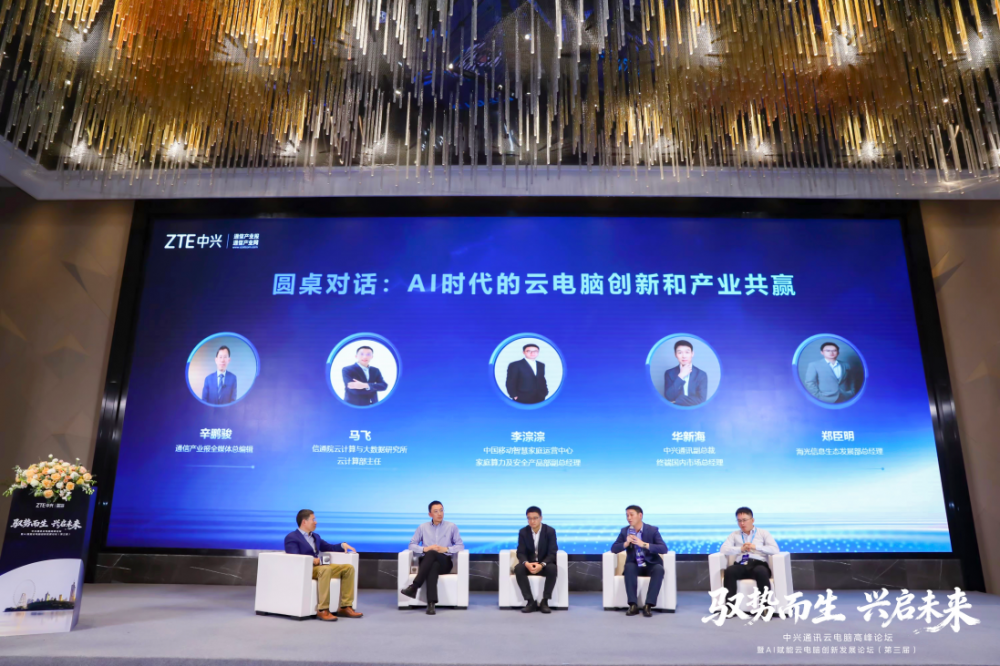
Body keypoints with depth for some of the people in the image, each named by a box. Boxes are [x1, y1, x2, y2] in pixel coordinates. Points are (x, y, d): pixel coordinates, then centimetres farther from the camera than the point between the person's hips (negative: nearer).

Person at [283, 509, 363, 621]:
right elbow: (294, 557, -15)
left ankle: (345, 607, -9)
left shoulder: (315, 536, 24)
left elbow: (329, 548, 30)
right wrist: (311, 560, -29)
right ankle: (323, 610, -36)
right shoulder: (291, 537, -2)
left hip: (318, 567, 9)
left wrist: (343, 545, 11)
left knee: (349, 567, -6)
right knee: (326, 569, -38)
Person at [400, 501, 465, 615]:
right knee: (433, 566, -39)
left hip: (445, 562, -1)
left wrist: (446, 549, -12)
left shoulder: (452, 527, 9)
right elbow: (412, 545, 11)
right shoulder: (423, 527, 13)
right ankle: (431, 603, -49)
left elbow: (461, 546, 6)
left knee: (432, 553, -37)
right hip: (427, 562, 1)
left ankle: (414, 587, -43)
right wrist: (424, 549, -10)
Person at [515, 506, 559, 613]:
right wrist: (527, 563, -31)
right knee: (518, 569, -31)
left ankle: (544, 601, -23)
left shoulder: (550, 531, -10)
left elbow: (552, 553, -15)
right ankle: (531, 602, -24)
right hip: (529, 564, 1)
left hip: (545, 564, -1)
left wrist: (541, 565, -34)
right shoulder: (523, 532, -5)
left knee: (553, 569, -35)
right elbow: (520, 553, -8)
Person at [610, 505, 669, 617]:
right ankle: (633, 605, -31)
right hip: (635, 565, 1)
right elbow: (613, 549, -3)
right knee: (629, 567, -33)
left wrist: (643, 544, -29)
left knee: (659, 569, -34)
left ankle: (648, 605, -32)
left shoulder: (653, 530, -7)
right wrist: (626, 543, -23)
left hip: (651, 564, -1)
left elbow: (664, 549, -18)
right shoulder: (625, 531, 0)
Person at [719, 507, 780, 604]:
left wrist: (756, 547, -9)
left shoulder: (763, 533, 18)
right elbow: (723, 550, 7)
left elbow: (775, 550, 2)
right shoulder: (734, 535, 23)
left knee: (760, 571, -39)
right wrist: (741, 549, -8)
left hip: (758, 563, -1)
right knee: (729, 570, -34)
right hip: (741, 565, 2)